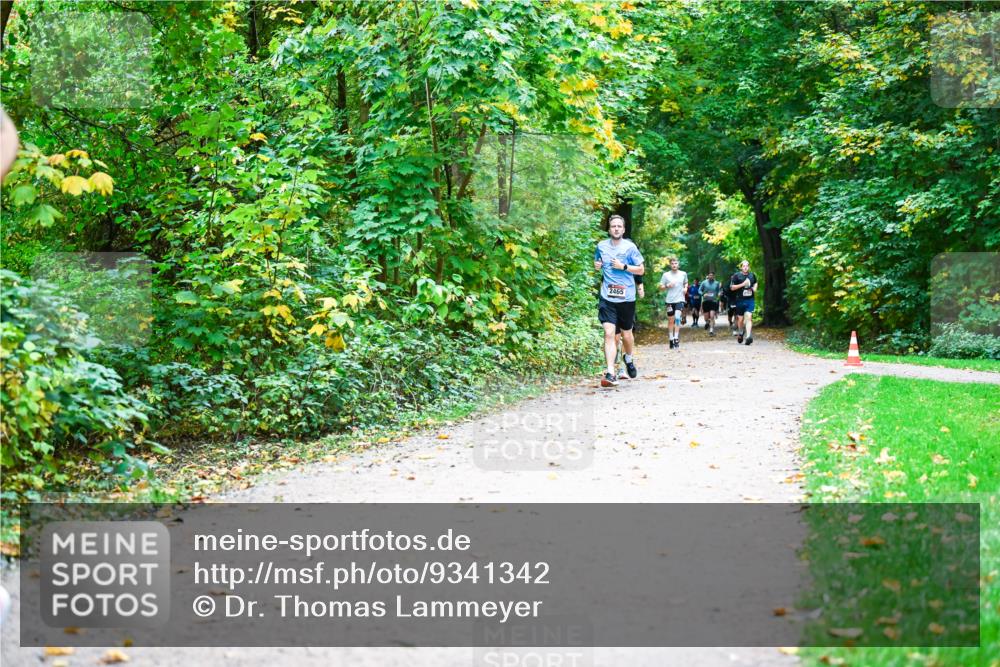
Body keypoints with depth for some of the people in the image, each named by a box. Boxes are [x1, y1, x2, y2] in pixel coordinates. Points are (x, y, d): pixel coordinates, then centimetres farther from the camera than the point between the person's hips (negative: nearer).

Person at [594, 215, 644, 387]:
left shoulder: (630, 247, -2)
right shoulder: (601, 246, 5)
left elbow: (641, 270, 1)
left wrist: (623, 266, -13)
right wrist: (596, 266, 0)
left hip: (626, 297, 0)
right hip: (607, 297, 1)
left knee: (626, 334, 12)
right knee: (609, 333, -13)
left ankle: (629, 359, 44)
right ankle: (610, 374, -17)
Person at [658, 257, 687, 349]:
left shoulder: (683, 274, 5)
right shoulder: (666, 275, 2)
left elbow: (686, 283, 24)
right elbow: (661, 288, 5)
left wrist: (685, 288, 3)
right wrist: (667, 286, -13)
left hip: (680, 300, -1)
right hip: (670, 300, 1)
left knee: (677, 317, -19)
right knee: (671, 320, 7)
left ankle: (676, 338, -16)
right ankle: (671, 340, 17)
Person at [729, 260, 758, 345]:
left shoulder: (752, 275, 9)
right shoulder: (736, 275, -3)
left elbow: (755, 283, 29)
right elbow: (732, 287, -6)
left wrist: (755, 288, 8)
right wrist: (742, 284, -15)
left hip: (750, 300, 1)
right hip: (740, 300, -1)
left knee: (749, 317, -14)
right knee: (740, 318, 8)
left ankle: (748, 336, -24)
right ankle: (741, 333, 36)